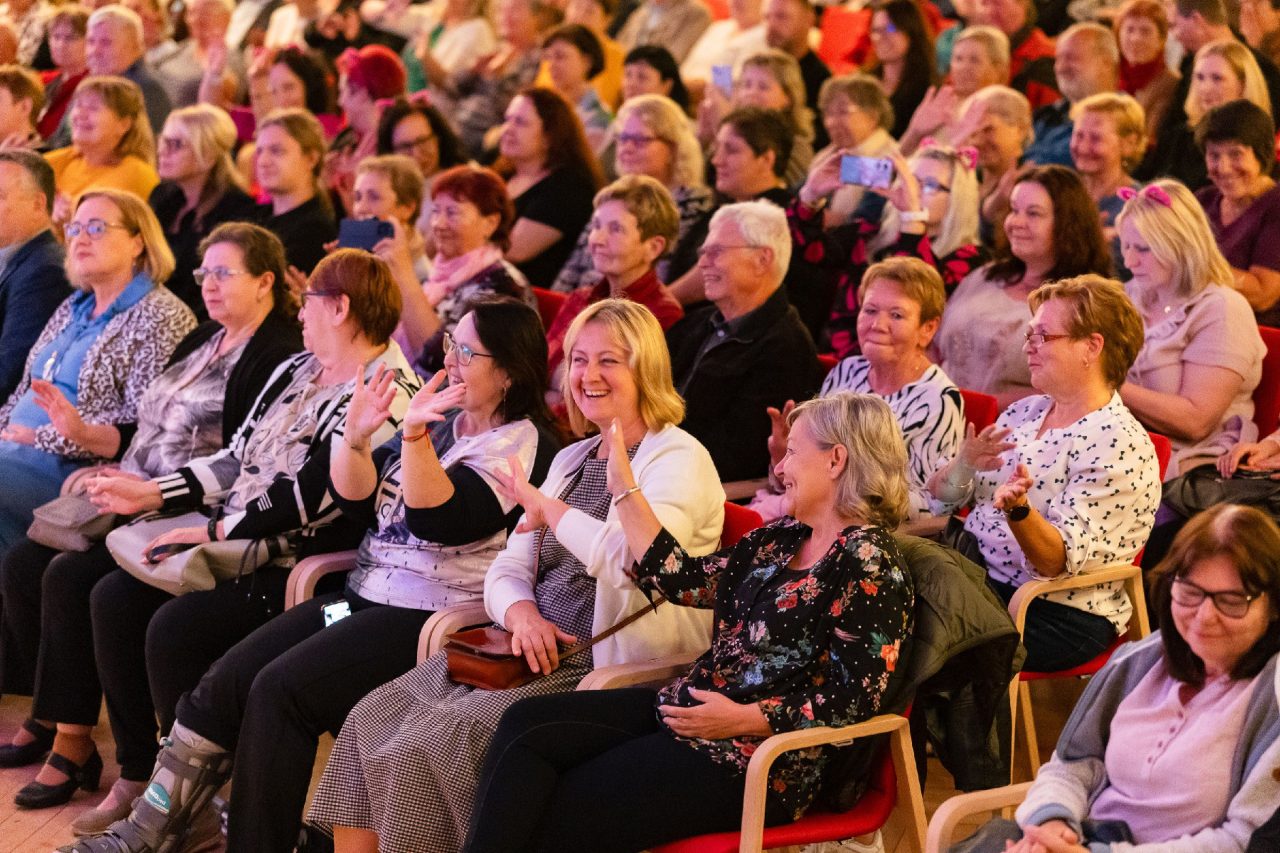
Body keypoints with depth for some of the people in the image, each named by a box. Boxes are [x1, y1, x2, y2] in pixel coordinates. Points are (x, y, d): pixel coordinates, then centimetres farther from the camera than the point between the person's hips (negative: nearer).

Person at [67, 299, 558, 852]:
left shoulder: (523, 445, -8)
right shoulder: (440, 419, 16)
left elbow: (440, 522, -21)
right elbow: (356, 501, 14)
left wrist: (414, 436, -31)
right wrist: (356, 437, -4)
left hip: (431, 617, -8)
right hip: (365, 594, 8)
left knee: (281, 688, -24)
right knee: (227, 680, -7)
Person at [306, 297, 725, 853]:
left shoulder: (677, 459, -6)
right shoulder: (573, 459, 20)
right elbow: (507, 571, 16)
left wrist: (551, 509, -15)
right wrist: (522, 613, -8)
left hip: (606, 671, -8)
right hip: (538, 655, 8)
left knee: (430, 744, -23)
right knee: (371, 719, -7)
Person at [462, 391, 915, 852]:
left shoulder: (868, 565, -14)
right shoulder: (785, 538, 14)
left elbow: (857, 700, -19)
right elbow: (686, 581, 11)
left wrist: (741, 719, -19)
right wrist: (624, 488, 13)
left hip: (752, 763, -9)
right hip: (687, 710, 9)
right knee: (524, 724, -8)